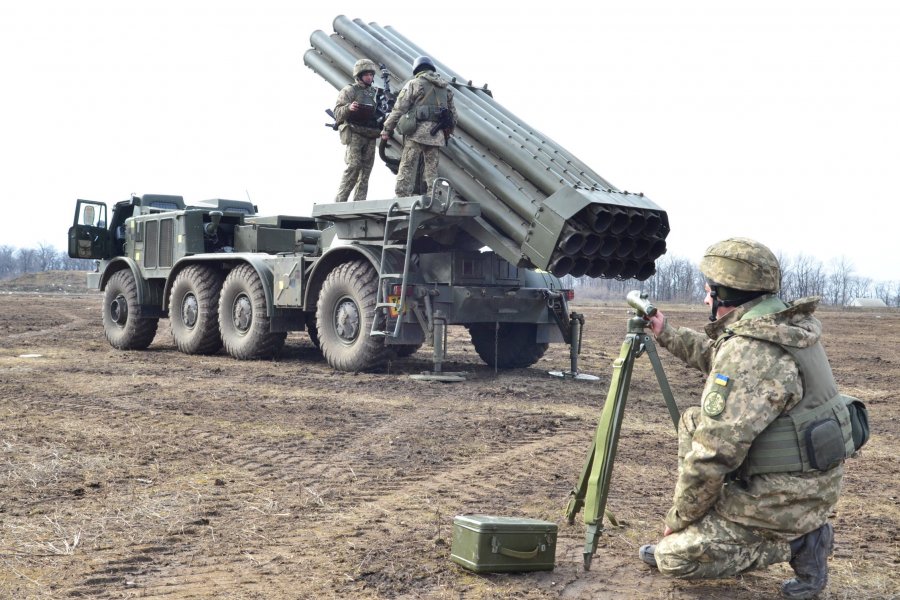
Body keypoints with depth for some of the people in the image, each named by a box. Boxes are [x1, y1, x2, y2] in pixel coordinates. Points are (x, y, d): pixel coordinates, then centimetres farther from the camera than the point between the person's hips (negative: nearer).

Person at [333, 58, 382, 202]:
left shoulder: (375, 92, 20)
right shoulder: (349, 91, 1)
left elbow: (379, 113, 31)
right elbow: (337, 112, -8)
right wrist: (348, 108, -28)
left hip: (371, 136, 6)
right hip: (355, 134, -6)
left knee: (366, 169, 2)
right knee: (354, 166, -16)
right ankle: (340, 201, -14)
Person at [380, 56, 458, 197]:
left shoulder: (414, 84, 2)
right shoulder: (446, 88, 19)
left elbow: (399, 109, -3)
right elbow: (453, 115, 20)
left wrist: (387, 129, 2)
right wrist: (448, 132, 32)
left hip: (417, 132, -5)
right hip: (437, 136, 5)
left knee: (407, 169, -5)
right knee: (432, 170, 8)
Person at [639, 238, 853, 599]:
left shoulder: (748, 352, -26)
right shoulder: (786, 325, 3)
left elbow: (712, 453, -25)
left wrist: (677, 519, -11)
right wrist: (667, 335, 28)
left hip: (785, 497, -9)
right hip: (810, 478, 9)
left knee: (673, 557, -1)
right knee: (694, 423, 19)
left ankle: (796, 543, 0)